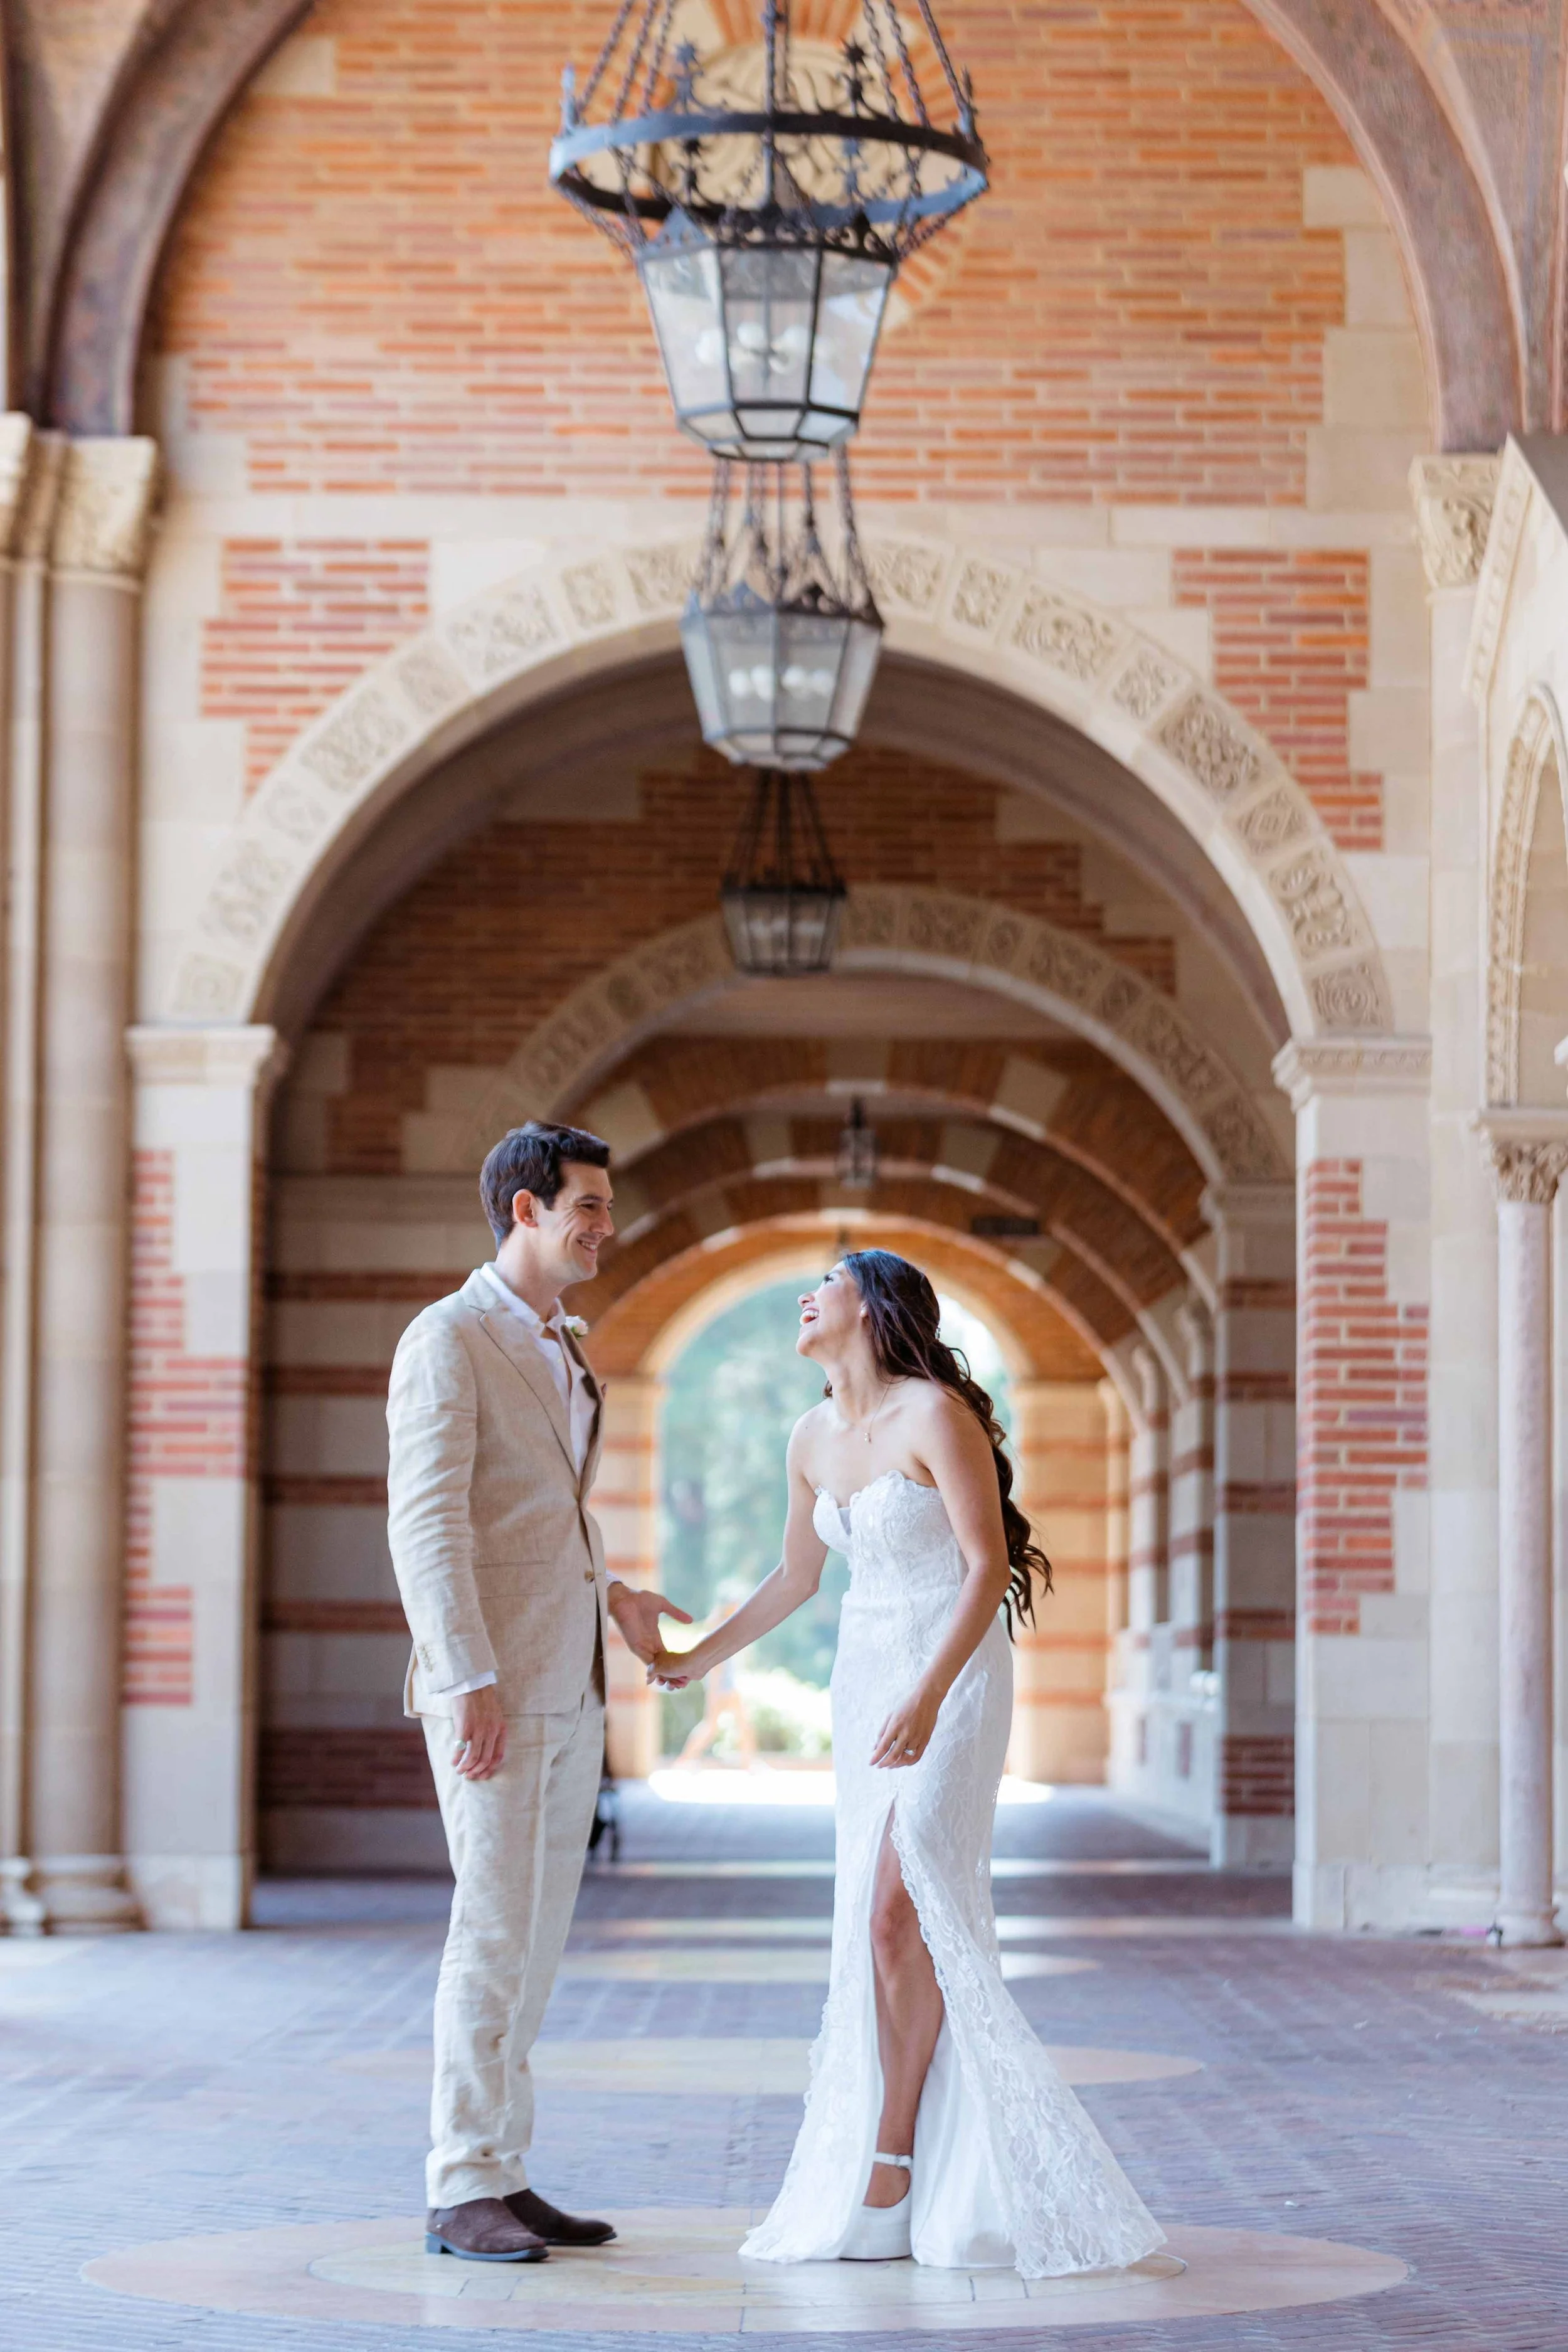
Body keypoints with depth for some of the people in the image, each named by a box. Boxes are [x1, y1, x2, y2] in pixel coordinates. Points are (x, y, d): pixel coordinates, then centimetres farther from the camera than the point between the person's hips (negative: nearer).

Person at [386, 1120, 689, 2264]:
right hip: (492, 1686, -9)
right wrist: (470, 1685, -23)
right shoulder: (448, 1340, -9)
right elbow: (428, 1525, -17)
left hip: (570, 1688, 9)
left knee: (537, 1937, 8)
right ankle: (463, 2194, -5)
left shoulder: (566, 1352, 19)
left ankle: (502, 2176, 13)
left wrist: (612, 1594, 14)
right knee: (494, 1930, -10)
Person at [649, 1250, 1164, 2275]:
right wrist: (697, 1658, 27)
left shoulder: (937, 1415, -16)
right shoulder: (814, 1438, 7)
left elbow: (990, 1564, -19)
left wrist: (930, 1696, -27)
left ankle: (890, 2159, -9)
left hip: (954, 1676, -7)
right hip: (867, 1679, 7)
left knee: (899, 1912, -15)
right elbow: (796, 1577, 21)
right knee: (880, 1917, 3)